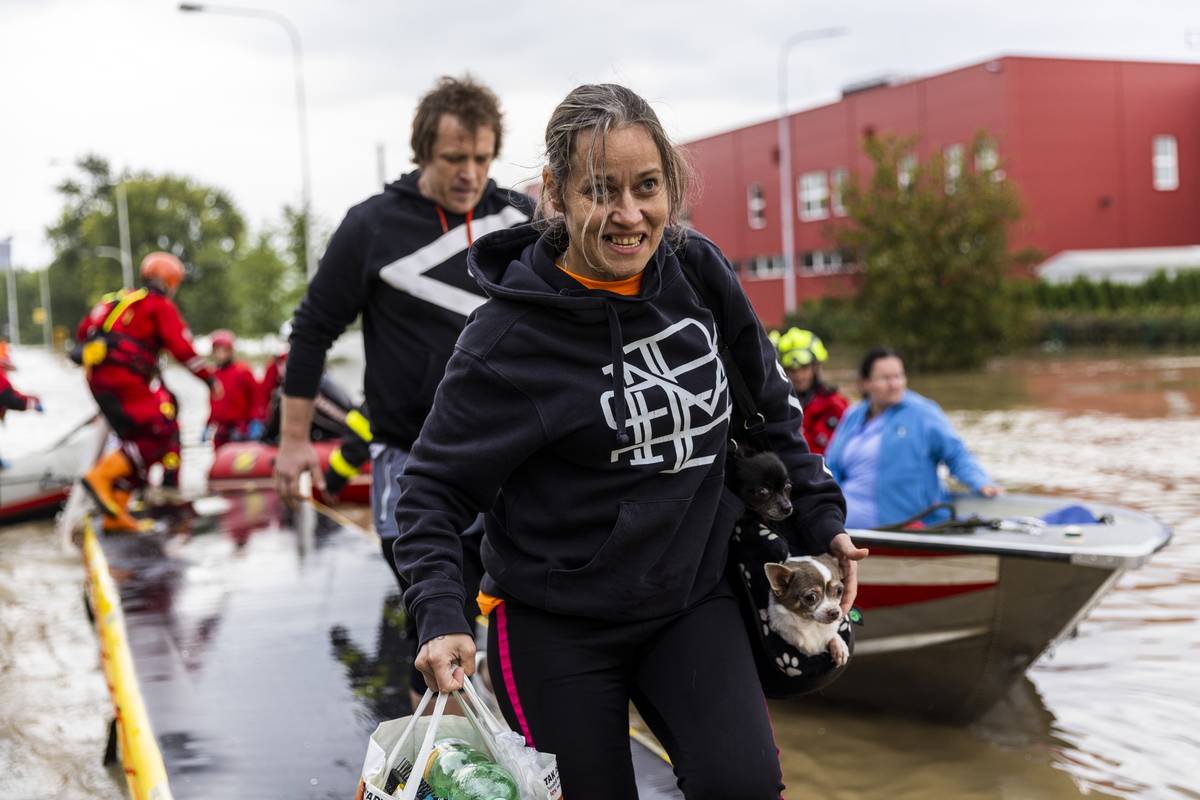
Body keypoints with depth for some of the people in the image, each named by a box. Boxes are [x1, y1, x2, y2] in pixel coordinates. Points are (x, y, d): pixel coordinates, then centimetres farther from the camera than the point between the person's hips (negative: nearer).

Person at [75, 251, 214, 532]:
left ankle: (116, 513, 8)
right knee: (161, 435, -8)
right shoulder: (161, 305, 3)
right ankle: (102, 475, -22)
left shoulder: (120, 298, 25)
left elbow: (85, 329, 24)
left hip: (97, 378, 8)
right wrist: (208, 377, 1)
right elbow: (181, 347, -6)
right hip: (128, 377, -8)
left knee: (137, 440, 13)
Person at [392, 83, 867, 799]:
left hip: (694, 600, 3)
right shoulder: (510, 337, -18)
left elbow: (770, 404, 12)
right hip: (559, 629, -3)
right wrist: (441, 618, -23)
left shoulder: (700, 273, -4)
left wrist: (821, 515, 11)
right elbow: (435, 490, -11)